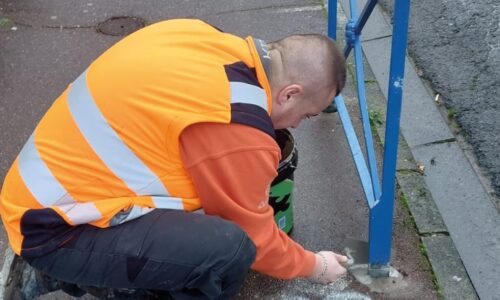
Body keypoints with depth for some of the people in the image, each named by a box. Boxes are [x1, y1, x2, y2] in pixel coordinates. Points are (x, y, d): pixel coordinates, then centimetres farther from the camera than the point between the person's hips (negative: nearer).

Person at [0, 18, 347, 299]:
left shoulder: (199, 37, 0)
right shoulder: (237, 128, -23)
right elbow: (252, 235, -10)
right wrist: (314, 266, 10)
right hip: (56, 232, -9)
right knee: (228, 247, -24)